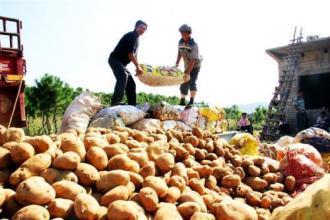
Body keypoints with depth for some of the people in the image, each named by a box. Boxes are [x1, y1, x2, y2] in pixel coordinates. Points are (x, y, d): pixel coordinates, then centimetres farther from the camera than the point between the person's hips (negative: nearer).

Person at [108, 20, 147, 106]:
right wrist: (138, 66, -18)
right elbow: (130, 53, -21)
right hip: (115, 59, -10)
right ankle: (116, 101, -46)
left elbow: (134, 55, 25)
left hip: (121, 63, 11)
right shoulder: (131, 35, -12)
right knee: (123, 76, -33)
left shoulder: (136, 38, 19)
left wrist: (138, 67, 17)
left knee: (131, 84, 8)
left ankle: (132, 105, 11)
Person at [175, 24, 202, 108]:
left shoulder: (194, 45, -28)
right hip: (187, 66, 6)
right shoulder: (180, 42, -8)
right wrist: (176, 64, 0)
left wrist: (188, 73, -34)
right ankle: (182, 101, 15)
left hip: (195, 66, -6)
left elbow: (193, 61, -31)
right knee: (184, 83, 6)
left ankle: (191, 102, -10)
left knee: (191, 83, -16)